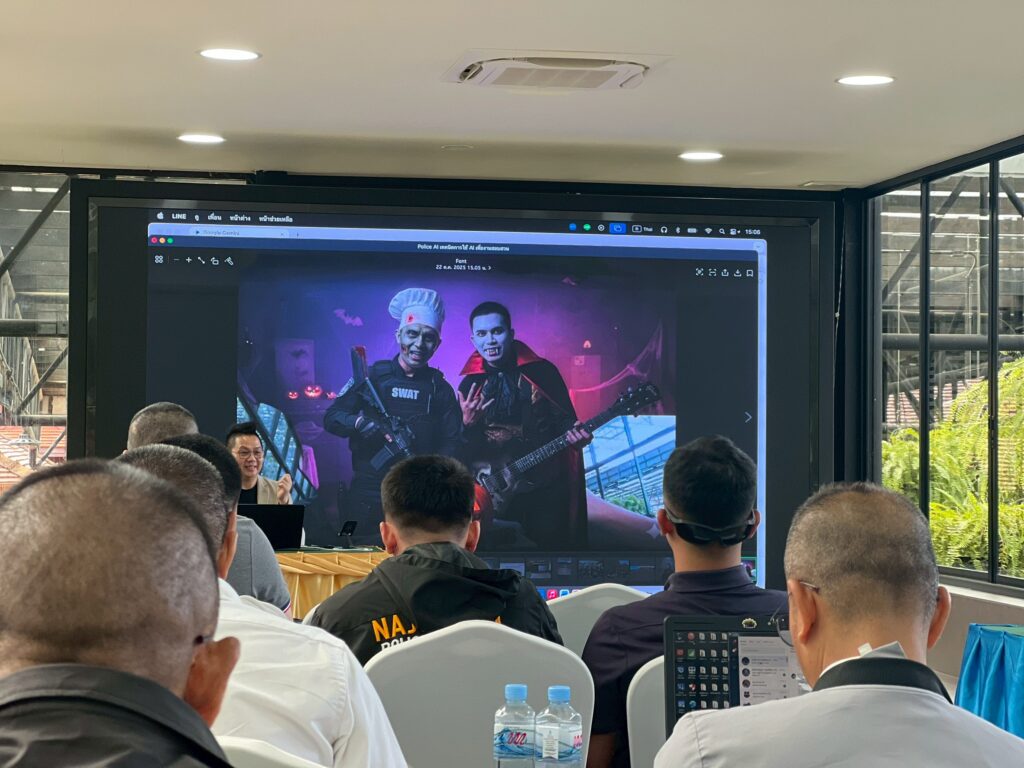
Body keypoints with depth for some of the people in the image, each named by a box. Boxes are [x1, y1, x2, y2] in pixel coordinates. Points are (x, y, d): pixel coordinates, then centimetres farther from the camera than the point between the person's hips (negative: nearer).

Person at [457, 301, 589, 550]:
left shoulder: (542, 371, 1)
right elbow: (462, 450, 4)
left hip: (545, 489, -1)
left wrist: (574, 435, -18)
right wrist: (467, 424, -16)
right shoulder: (469, 385, 5)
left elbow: (565, 420, 4)